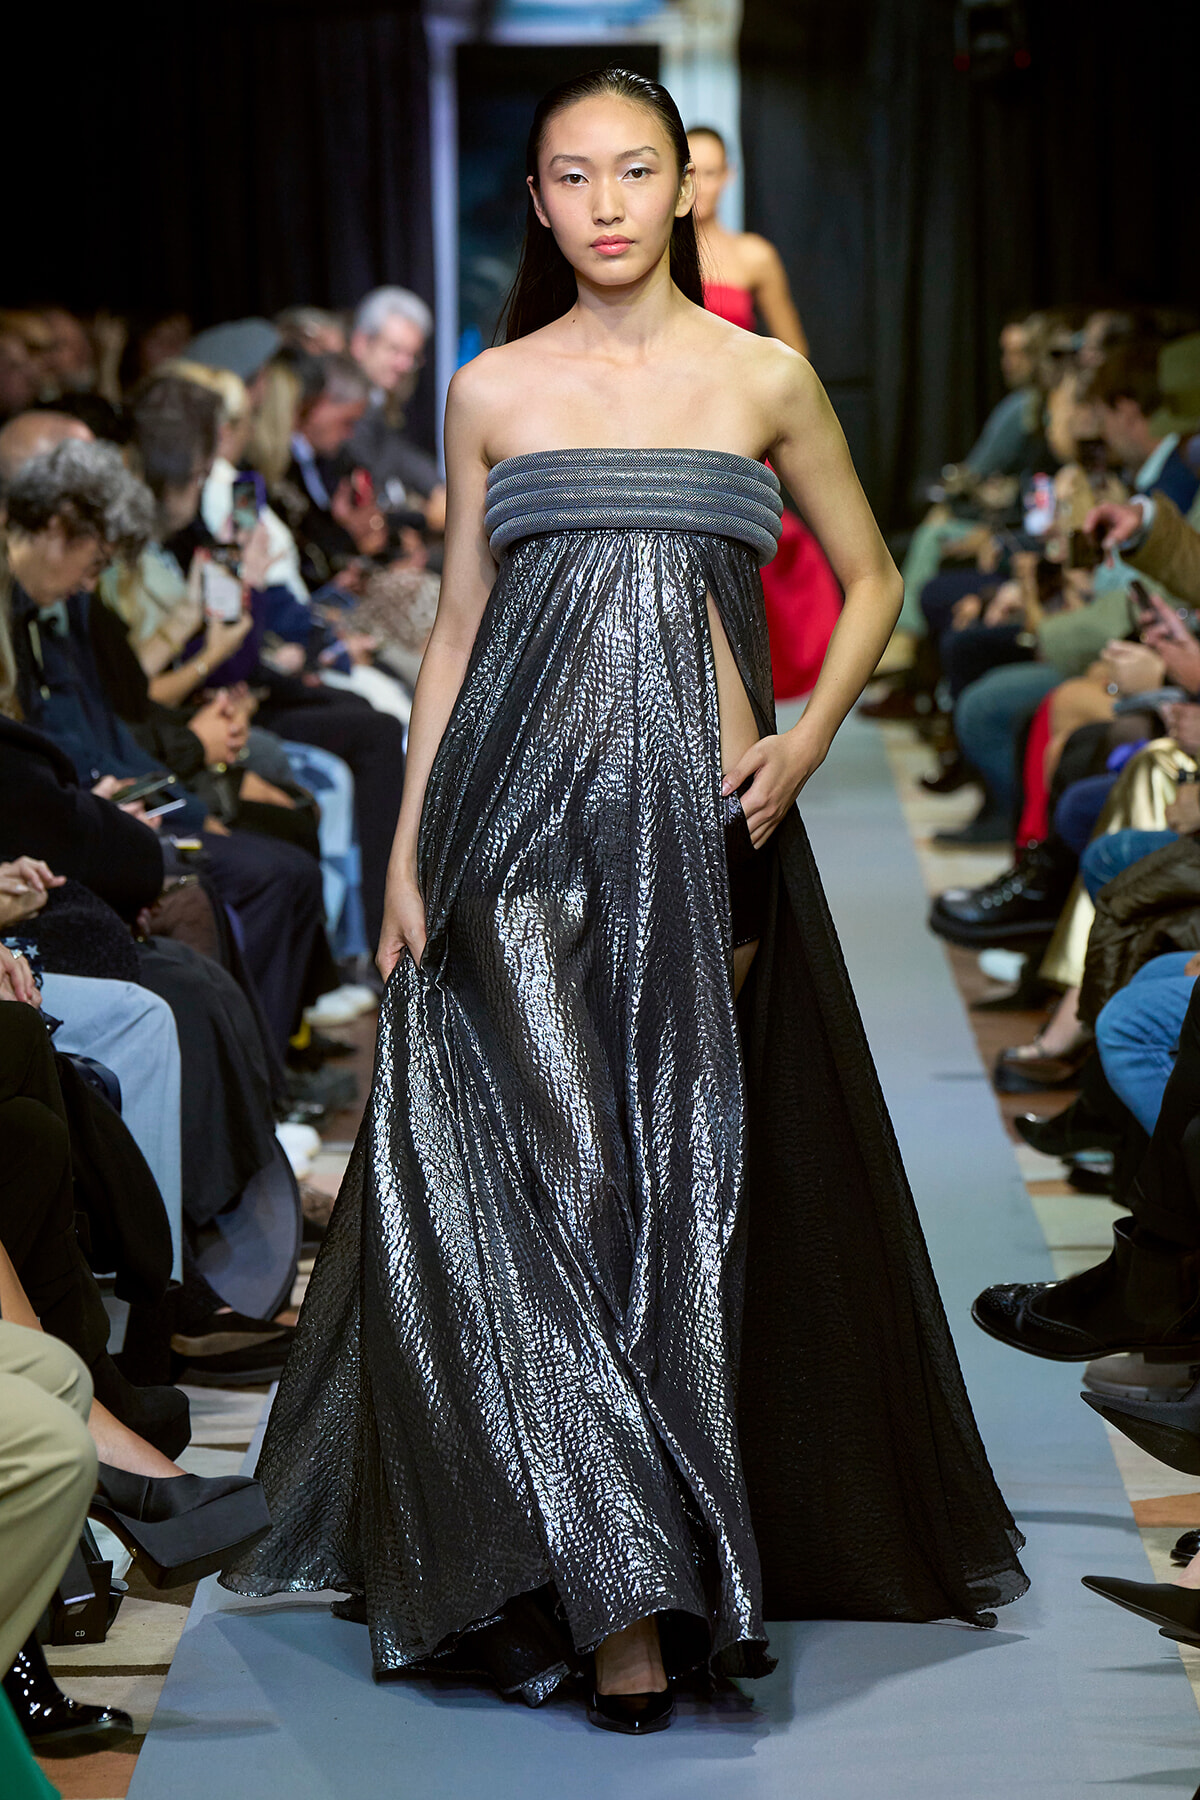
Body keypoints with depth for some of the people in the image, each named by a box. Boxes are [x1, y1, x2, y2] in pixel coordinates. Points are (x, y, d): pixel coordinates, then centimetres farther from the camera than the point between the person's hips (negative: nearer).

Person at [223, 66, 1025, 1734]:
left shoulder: (766, 379, 6)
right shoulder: (492, 390, 8)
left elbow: (870, 580, 15)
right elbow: (457, 627, 10)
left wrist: (807, 739, -2)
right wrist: (406, 853, 5)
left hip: (703, 824, 0)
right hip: (523, 824, 0)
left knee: (694, 1183, 2)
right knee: (547, 1180, -7)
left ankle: (699, 1559, 18)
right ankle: (620, 1595, -2)